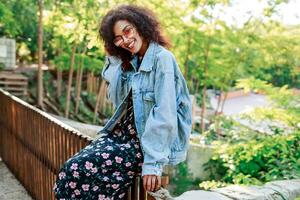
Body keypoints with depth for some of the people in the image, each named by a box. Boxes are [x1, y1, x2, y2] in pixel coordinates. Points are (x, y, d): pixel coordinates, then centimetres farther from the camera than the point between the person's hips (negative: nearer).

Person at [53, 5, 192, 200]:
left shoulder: (162, 58, -13)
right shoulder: (131, 61, 12)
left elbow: (164, 114, -20)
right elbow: (116, 98, 8)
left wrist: (153, 162, -22)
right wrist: (114, 56, 5)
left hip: (149, 141, -7)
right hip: (125, 132, 7)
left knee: (81, 169, -17)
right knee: (72, 168, -10)